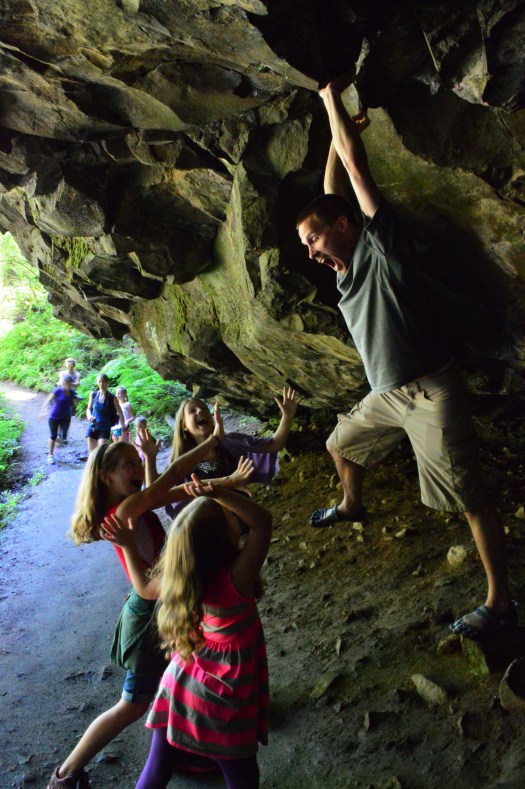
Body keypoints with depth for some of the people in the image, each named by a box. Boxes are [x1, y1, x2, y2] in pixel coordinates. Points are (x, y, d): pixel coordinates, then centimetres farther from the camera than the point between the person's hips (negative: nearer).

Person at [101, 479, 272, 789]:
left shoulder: (178, 578, -11)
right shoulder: (237, 576, -28)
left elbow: (144, 588, 9)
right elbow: (264, 521, -28)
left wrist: (128, 546, 14)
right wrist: (218, 493, -36)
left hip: (184, 682, 5)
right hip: (225, 695, -5)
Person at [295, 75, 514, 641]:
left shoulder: (381, 245, -11)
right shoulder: (346, 266, 10)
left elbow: (355, 164, -11)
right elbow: (331, 193, 19)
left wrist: (334, 102, 1)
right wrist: (335, 129, 19)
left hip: (429, 392, -9)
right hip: (387, 395, 9)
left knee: (469, 499, -4)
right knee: (341, 445, 25)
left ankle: (499, 604, 6)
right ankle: (352, 507, 51)